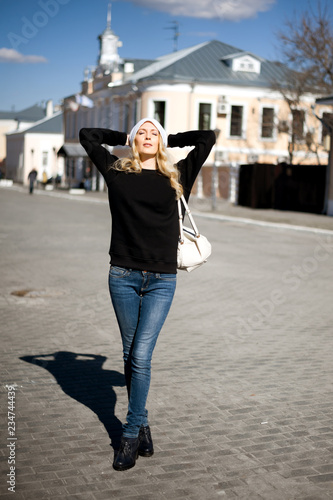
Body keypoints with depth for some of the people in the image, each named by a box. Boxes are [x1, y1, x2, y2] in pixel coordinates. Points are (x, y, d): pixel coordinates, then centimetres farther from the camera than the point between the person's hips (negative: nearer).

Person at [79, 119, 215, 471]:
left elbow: (208, 137, 13)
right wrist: (124, 137, 19)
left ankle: (131, 435, 5)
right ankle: (142, 424, 27)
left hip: (162, 280, -1)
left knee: (141, 356, -7)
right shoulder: (117, 172, 7)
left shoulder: (177, 176, 7)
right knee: (130, 355, 11)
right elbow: (87, 135, 15)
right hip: (123, 276, 1)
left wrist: (170, 139, 18)